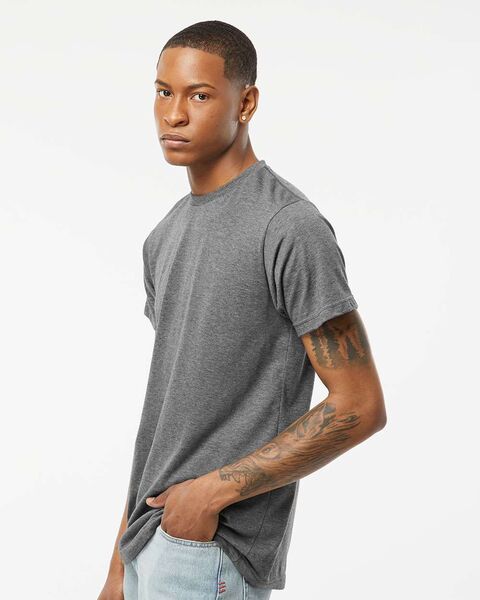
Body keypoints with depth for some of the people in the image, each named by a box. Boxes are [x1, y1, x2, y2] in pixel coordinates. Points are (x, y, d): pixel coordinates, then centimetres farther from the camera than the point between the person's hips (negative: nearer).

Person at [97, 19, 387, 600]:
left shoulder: (291, 229, -14)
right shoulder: (167, 236, 12)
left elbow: (359, 406, -14)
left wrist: (215, 489, -14)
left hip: (214, 550, -8)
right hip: (157, 536, 8)